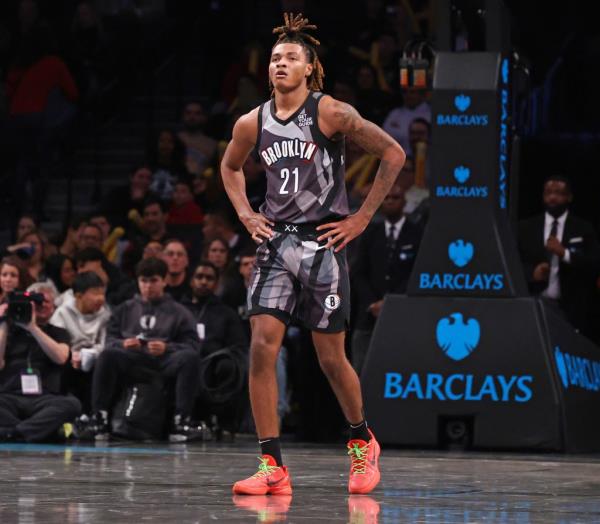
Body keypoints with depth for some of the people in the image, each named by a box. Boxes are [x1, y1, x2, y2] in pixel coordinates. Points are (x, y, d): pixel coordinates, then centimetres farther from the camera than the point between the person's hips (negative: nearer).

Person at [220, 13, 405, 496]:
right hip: (276, 241, 4)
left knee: (331, 358, 3)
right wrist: (245, 213, 11)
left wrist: (363, 217, -5)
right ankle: (273, 468, -8)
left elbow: (394, 154, -4)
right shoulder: (253, 123, 5)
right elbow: (230, 167, 27)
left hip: (323, 243, -4)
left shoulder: (332, 113, -8)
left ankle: (362, 441, 30)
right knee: (262, 347, -11)